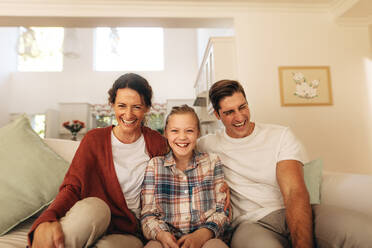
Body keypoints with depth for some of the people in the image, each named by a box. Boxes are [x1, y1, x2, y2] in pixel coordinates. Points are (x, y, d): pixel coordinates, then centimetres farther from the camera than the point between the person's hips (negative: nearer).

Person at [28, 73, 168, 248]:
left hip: (129, 233, -1)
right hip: (90, 222, 2)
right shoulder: (94, 140, 1)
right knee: (93, 206, -34)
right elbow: (72, 187, -8)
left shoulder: (157, 143, 2)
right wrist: (45, 222, -29)